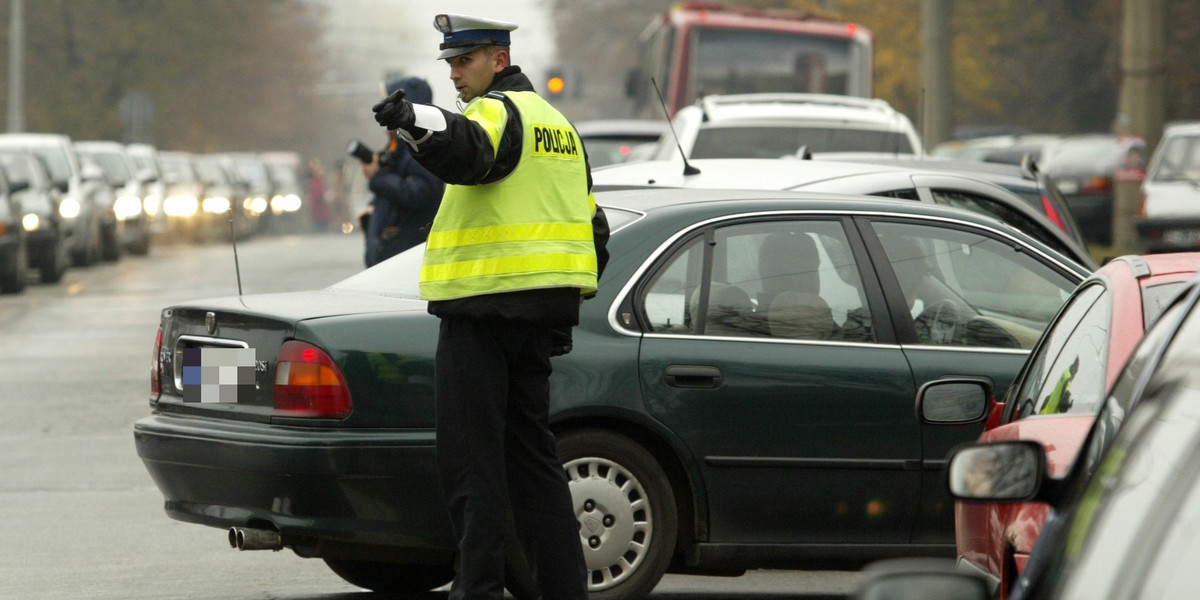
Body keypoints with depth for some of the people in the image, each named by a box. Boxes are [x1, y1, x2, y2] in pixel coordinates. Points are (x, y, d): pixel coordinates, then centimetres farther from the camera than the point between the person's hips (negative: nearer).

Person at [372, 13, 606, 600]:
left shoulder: (498, 111, -9)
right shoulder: (557, 123, 21)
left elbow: (467, 151, -35)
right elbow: (592, 226, 25)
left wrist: (415, 122, -52)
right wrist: (564, 307, 30)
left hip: (484, 306, -9)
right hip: (541, 312, 9)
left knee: (470, 456, -7)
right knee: (530, 450, 15)